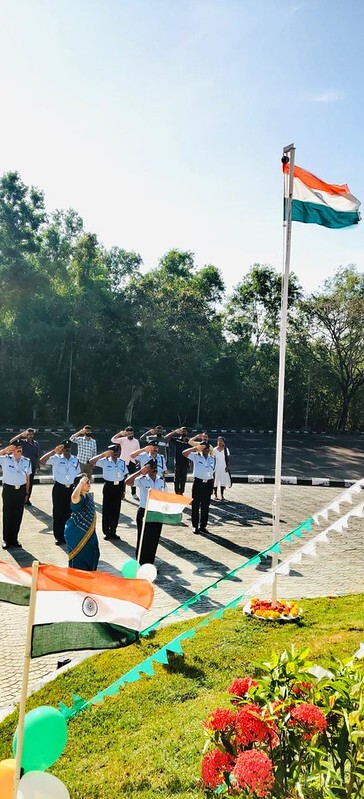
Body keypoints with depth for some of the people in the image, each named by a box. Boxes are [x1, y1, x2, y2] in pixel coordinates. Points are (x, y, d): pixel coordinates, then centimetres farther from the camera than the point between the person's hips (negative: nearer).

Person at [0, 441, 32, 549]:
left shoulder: (26, 461, 3)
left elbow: (27, 478, 8)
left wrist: (26, 493, 8)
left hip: (21, 490, 3)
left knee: (18, 516, 7)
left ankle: (14, 539, 18)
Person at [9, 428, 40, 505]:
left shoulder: (36, 443, 4)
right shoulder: (23, 442, -8)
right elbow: (11, 441, -23)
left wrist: (37, 465, 9)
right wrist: (21, 435, -27)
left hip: (33, 466, 3)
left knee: (30, 483, 9)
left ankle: (27, 499, 21)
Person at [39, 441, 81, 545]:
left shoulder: (75, 460, 7)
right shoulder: (56, 458, -4)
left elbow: (78, 475, 13)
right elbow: (42, 461, -18)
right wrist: (54, 451, -24)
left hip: (71, 488, 3)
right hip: (59, 488, -3)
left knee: (69, 513, 7)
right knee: (58, 513, 2)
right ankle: (58, 537, 13)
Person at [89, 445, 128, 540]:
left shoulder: (122, 462, 6)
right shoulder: (105, 461, -4)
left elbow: (124, 477, 10)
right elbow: (91, 462, -16)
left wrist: (123, 490, 7)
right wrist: (103, 454, -20)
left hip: (119, 487, 3)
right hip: (109, 486, -3)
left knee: (116, 510, 8)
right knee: (106, 510, 1)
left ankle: (113, 531, 19)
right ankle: (106, 532, 11)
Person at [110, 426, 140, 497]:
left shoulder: (136, 441, 3)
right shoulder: (122, 440, -7)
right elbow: (113, 440, -22)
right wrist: (120, 433, -33)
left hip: (132, 462, 2)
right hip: (123, 462, -2)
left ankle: (133, 493, 17)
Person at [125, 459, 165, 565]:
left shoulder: (161, 480, 4)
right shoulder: (142, 480, -11)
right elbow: (127, 482, -28)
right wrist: (140, 472, -31)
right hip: (144, 512, -5)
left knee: (154, 540, 11)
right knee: (143, 540, 3)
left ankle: (150, 565, 25)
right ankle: (141, 565, 15)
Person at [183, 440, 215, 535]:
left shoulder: (212, 459, 10)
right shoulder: (196, 456, -2)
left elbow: (212, 474, 13)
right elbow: (184, 453, -18)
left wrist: (212, 487, 11)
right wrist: (196, 448, -16)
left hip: (207, 484, 3)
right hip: (198, 483, -3)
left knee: (205, 506, 8)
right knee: (195, 505, 1)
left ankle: (203, 526, 18)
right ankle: (195, 526, 10)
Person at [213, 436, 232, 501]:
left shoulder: (226, 449, 1)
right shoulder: (214, 449, 0)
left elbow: (228, 458, 3)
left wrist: (227, 466, -6)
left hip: (223, 468, 0)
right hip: (216, 468, 0)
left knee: (223, 481, -2)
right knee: (215, 481, 3)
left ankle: (222, 496, 5)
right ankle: (215, 495, 13)